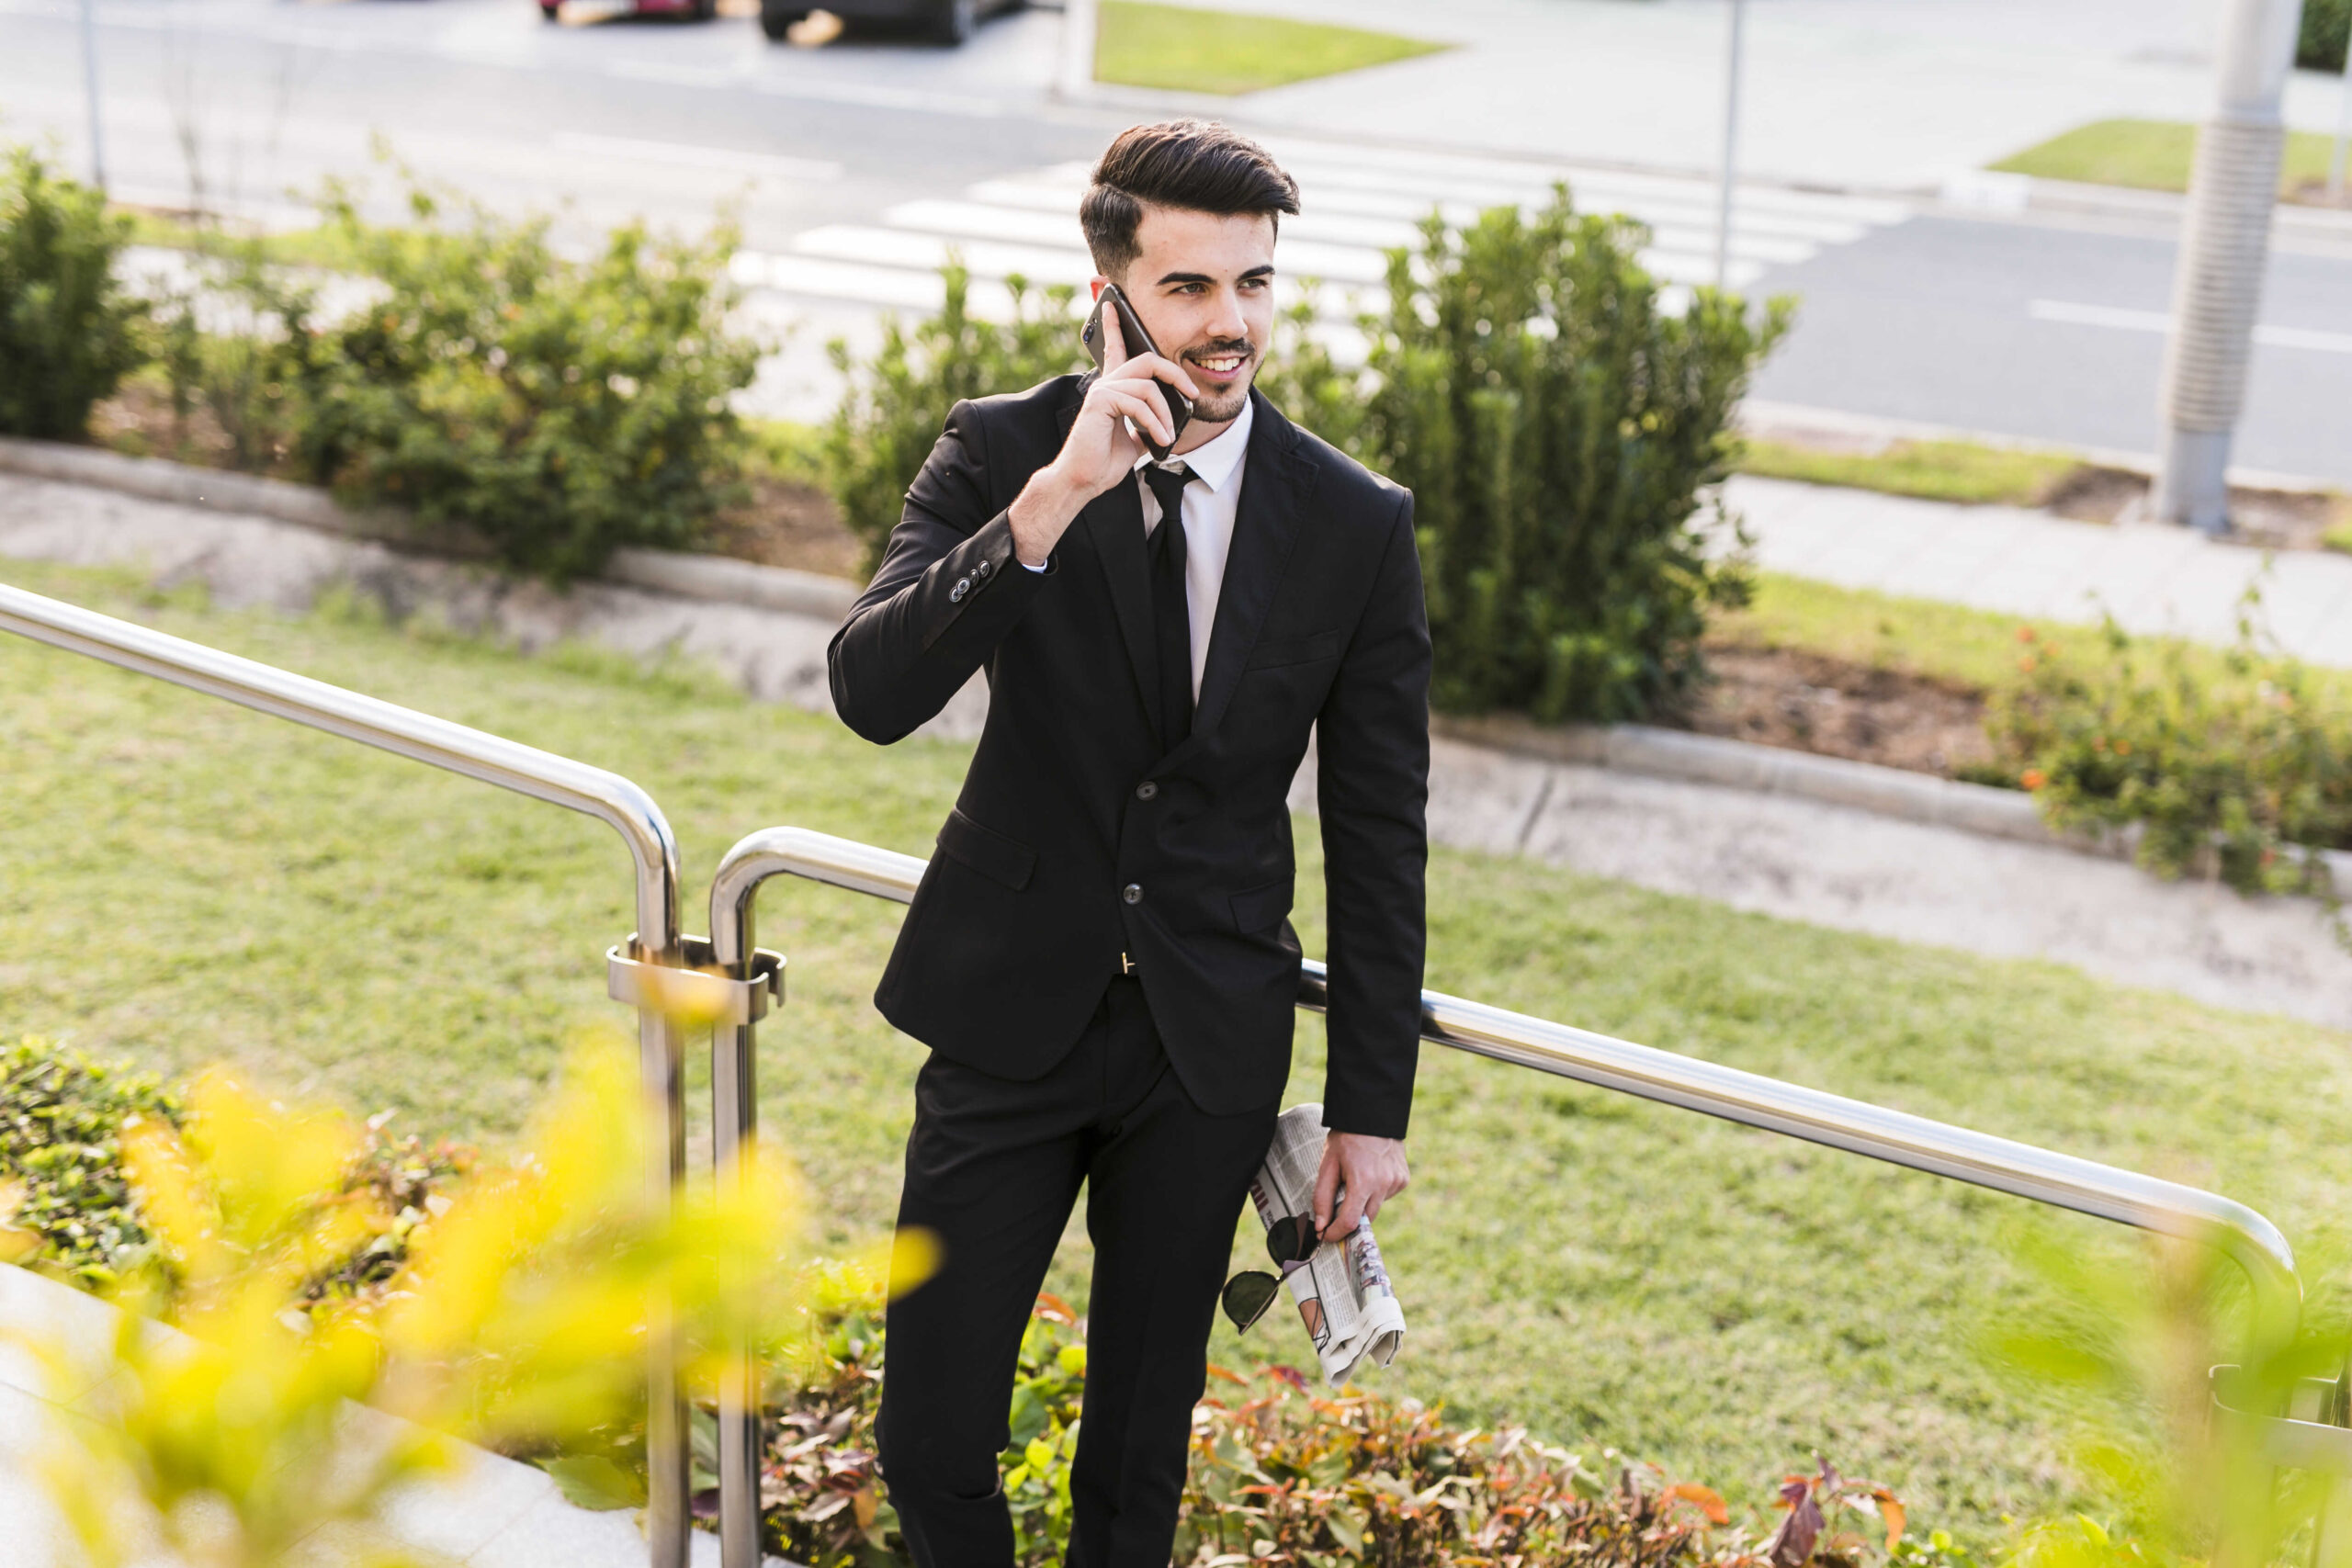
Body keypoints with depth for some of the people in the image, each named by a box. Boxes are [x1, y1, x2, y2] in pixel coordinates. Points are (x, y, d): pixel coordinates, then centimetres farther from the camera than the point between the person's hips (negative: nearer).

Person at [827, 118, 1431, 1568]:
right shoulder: (1000, 455, -7)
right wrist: (1053, 500, -33)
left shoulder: (1357, 526, -6)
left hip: (1211, 1040, 1)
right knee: (932, 1438, 5)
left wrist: (1372, 1110, 1)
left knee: (1143, 1449, 14)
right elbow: (873, 692, -22)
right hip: (1011, 1011, 0)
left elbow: (1378, 836, 0)